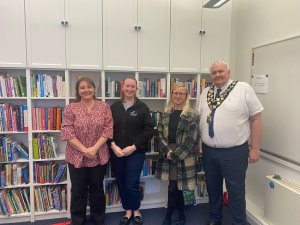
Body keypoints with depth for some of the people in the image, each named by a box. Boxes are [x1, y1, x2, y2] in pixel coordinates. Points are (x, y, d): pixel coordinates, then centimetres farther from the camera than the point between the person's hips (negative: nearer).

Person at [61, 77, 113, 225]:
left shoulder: (104, 107, 0)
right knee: (78, 191, 12)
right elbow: (67, 132, -9)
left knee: (97, 189, 16)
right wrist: (84, 149, -15)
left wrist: (94, 148, -15)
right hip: (77, 157, -1)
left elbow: (108, 130, -5)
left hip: (99, 156, 1)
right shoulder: (71, 108, -3)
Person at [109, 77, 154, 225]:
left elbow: (149, 130, -6)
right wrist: (113, 146, -10)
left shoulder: (142, 108, -1)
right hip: (116, 152, 3)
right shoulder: (114, 107, 6)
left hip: (136, 152, -3)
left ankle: (136, 211, 25)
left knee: (132, 184, -3)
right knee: (121, 184, 10)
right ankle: (128, 211, 32)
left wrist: (133, 147, -12)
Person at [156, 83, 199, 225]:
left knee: (173, 188, 1)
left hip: (183, 158, -4)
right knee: (176, 188, 13)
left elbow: (190, 140, -11)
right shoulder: (165, 113, 7)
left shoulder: (191, 116, -7)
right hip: (167, 156, 4)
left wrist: (175, 155, -13)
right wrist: (167, 151, -10)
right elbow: (160, 134, 3)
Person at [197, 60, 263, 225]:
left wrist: (255, 148, -8)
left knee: (235, 191, 9)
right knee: (212, 188, 19)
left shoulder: (243, 89, -7)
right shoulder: (205, 93, 8)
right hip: (208, 151, 5)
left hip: (234, 151, -4)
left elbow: (256, 118, -6)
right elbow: (199, 119, 13)